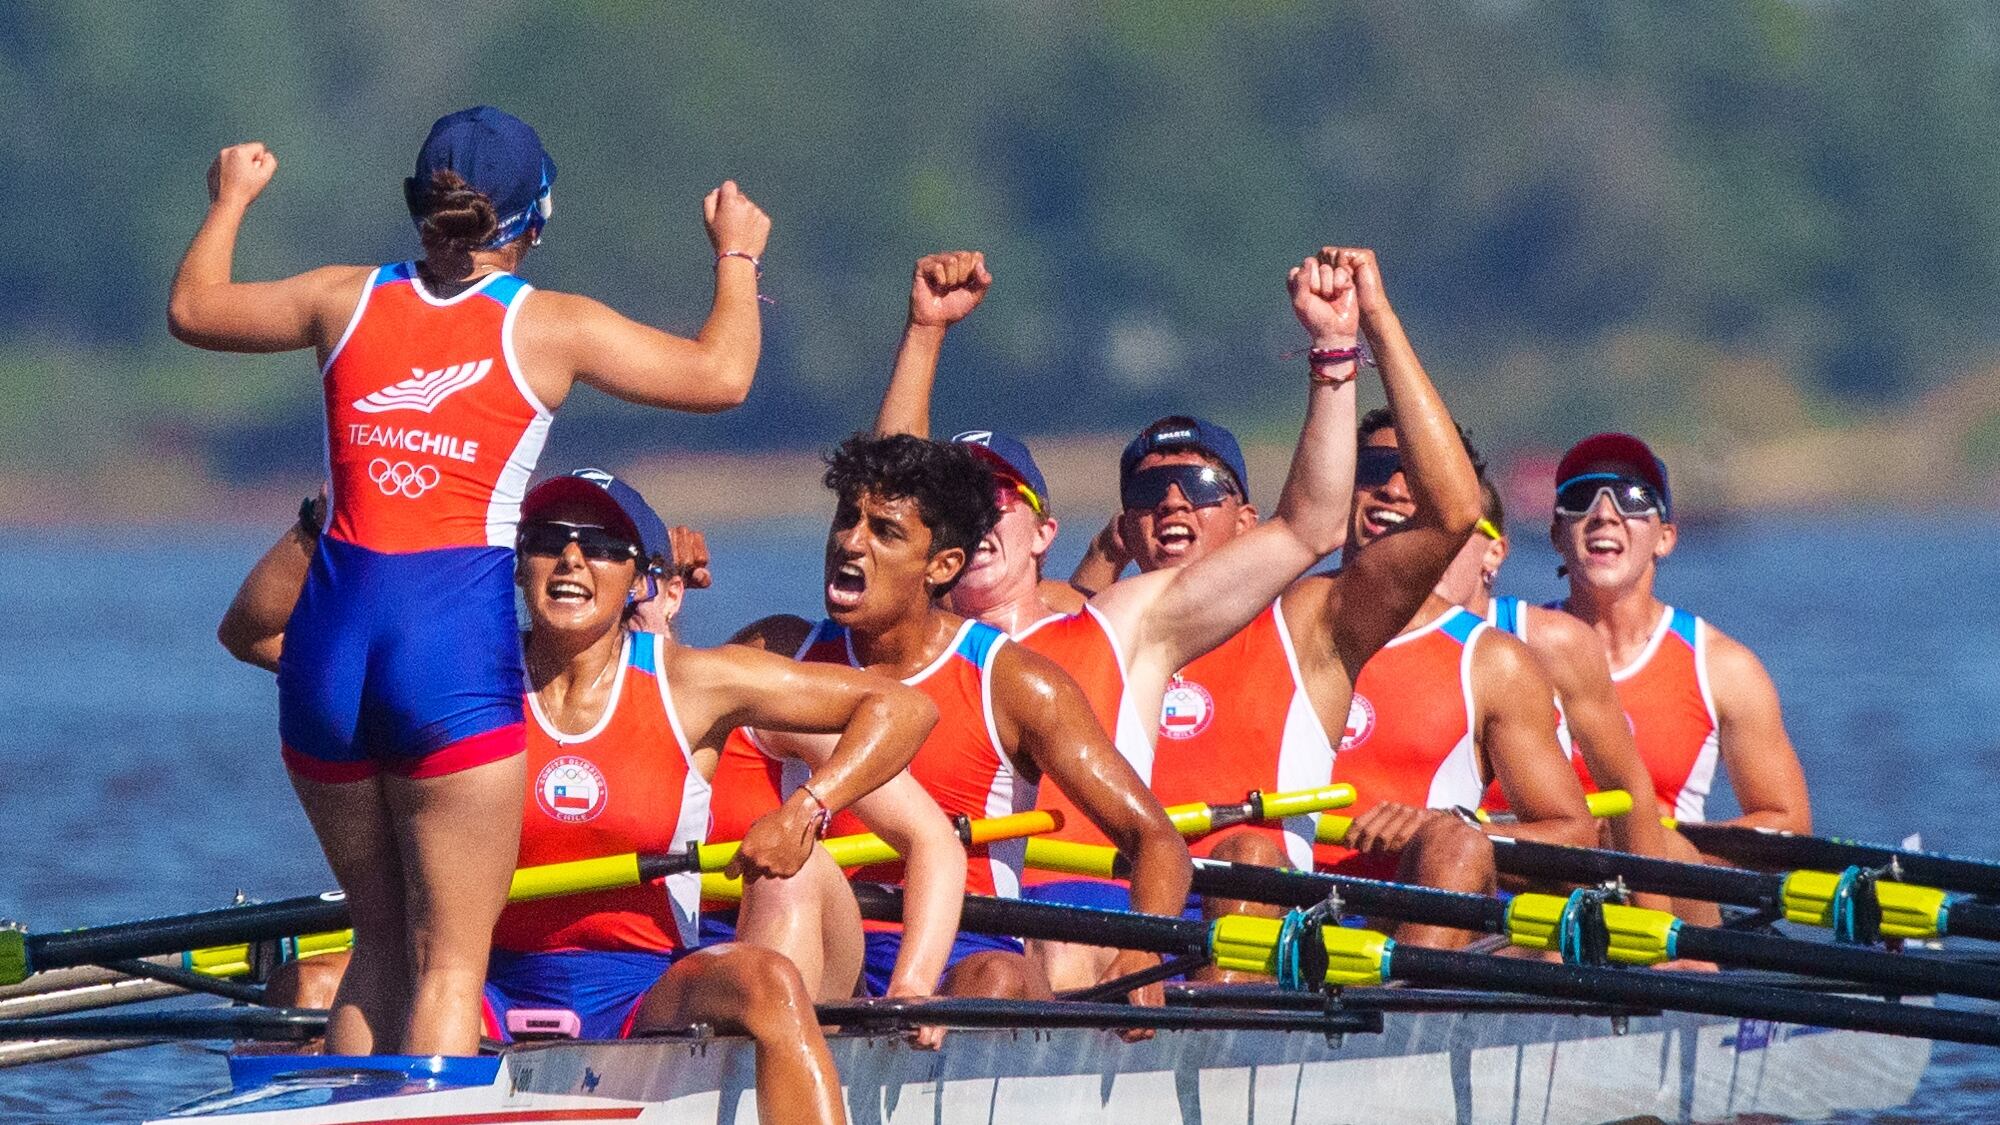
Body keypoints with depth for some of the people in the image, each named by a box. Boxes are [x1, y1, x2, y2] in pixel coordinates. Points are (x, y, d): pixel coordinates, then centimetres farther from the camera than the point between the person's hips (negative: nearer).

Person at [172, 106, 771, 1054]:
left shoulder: (349, 301, 10)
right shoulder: (550, 326, 1)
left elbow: (192, 308, 27)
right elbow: (722, 373, 8)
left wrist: (230, 202, 45)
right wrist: (736, 254, 25)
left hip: (330, 636, 4)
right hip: (456, 652, -4)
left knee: (382, 943, 18)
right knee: (449, 961, 0)